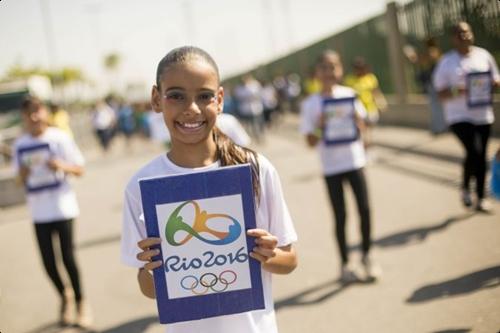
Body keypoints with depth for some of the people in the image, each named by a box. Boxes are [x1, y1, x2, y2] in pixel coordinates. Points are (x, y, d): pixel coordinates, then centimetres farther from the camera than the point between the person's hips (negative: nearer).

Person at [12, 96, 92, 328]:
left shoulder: (59, 138, -5)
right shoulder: (20, 145, 5)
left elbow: (79, 170, -2)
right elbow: (21, 180, 12)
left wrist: (62, 166, -21)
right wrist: (23, 172, -10)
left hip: (62, 207, -3)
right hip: (38, 211, 3)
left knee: (68, 257, -2)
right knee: (48, 261, 4)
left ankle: (80, 302, 18)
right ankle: (64, 296, 30)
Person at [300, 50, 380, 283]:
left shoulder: (349, 95, 2)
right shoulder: (310, 104, -3)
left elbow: (361, 129, 9)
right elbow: (310, 142, -2)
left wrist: (357, 119, -12)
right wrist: (320, 126, -19)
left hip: (355, 161, 2)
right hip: (331, 167, -2)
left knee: (365, 209, 0)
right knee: (340, 215, 4)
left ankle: (367, 257, 19)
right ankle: (345, 264, 18)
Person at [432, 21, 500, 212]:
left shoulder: (483, 55, 5)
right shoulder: (446, 62, -4)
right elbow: (441, 94, -4)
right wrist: (457, 91, -23)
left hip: (483, 115, 4)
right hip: (459, 116, -4)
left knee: (481, 156, 9)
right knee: (474, 151, -20)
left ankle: (481, 198, 22)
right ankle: (465, 188, 3)